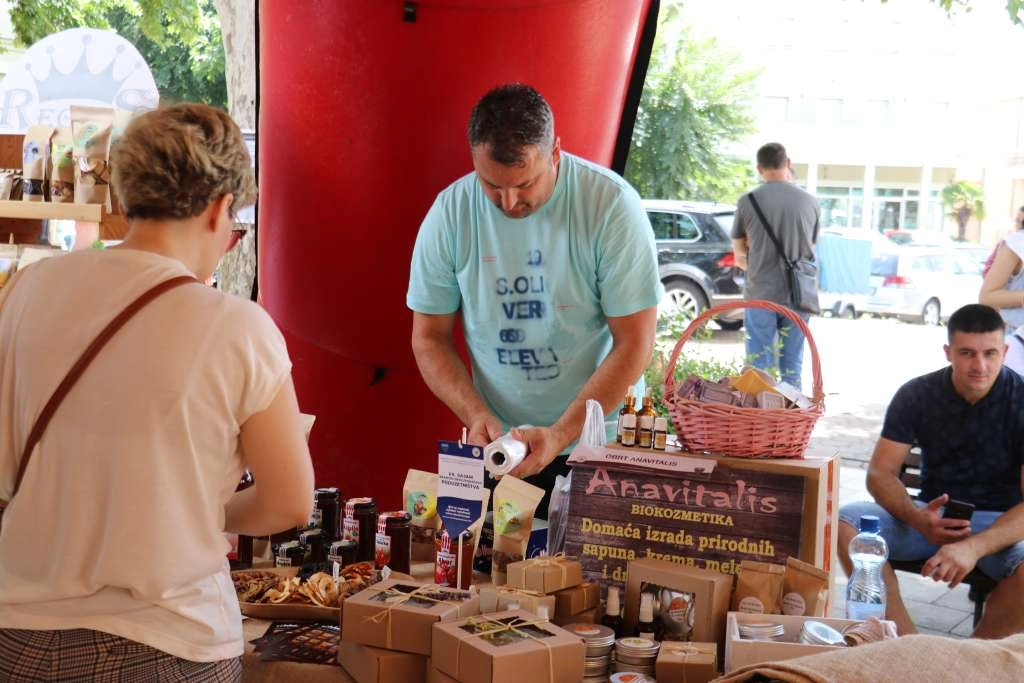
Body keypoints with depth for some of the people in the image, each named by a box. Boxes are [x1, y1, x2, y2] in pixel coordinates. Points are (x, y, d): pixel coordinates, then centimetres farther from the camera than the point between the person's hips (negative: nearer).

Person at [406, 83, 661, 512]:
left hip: (600, 443, -2)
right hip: (497, 449, 2)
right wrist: (476, 416, -14)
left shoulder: (611, 204, -14)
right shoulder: (450, 212, -7)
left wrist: (560, 436, -20)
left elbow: (634, 344, -13)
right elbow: (429, 338, 2)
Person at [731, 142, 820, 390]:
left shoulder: (747, 202, -4)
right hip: (798, 295, 2)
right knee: (792, 367, 10)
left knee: (759, 366, 5)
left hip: (760, 294, -2)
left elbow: (739, 257, 6)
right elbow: (810, 247, 14)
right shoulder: (810, 202, 0)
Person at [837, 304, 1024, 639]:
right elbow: (880, 473, -6)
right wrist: (919, 519, -28)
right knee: (845, 522, -24)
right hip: (933, 514, 3)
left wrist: (973, 546, -36)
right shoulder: (917, 395, -4)